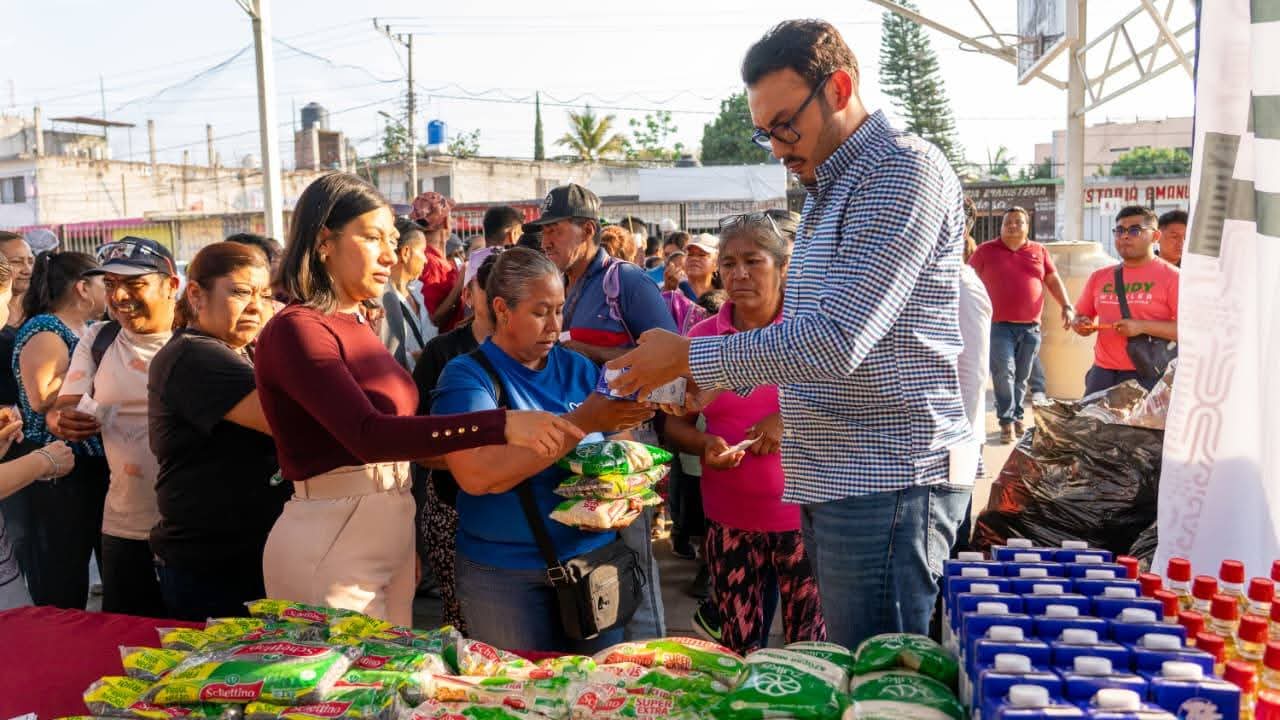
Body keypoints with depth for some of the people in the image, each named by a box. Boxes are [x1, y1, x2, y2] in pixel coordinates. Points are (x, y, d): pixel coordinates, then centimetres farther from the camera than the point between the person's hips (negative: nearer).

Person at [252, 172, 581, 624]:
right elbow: (367, 435, -29)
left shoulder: (355, 324, 11)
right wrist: (501, 425, -35)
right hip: (330, 549, -8)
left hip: (389, 533, 8)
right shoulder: (296, 329, -16)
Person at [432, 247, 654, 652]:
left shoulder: (577, 369, 5)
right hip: (504, 573, -3)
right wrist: (583, 421, -25)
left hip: (593, 554, 4)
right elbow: (476, 475, -24)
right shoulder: (466, 376, -8)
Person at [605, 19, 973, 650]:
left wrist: (688, 355, -15)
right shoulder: (828, 188, 19)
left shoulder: (905, 170, -13)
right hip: (831, 478, 10)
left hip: (888, 479, -9)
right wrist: (704, 374, 10)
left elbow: (837, 339, -23)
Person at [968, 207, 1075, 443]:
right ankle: (1007, 421, -6)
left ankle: (1017, 417, 21)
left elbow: (1053, 281, 14)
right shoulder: (986, 251, 4)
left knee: (1022, 376, 9)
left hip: (1030, 326, 3)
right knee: (1003, 373, -12)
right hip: (998, 326, -3)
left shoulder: (1039, 251, 11)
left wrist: (1067, 307, 3)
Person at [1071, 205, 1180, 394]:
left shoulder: (1171, 277, -2)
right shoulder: (1099, 277, 14)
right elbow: (1081, 317, 24)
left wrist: (1142, 326, -18)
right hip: (1102, 373, 5)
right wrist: (1082, 325, 0)